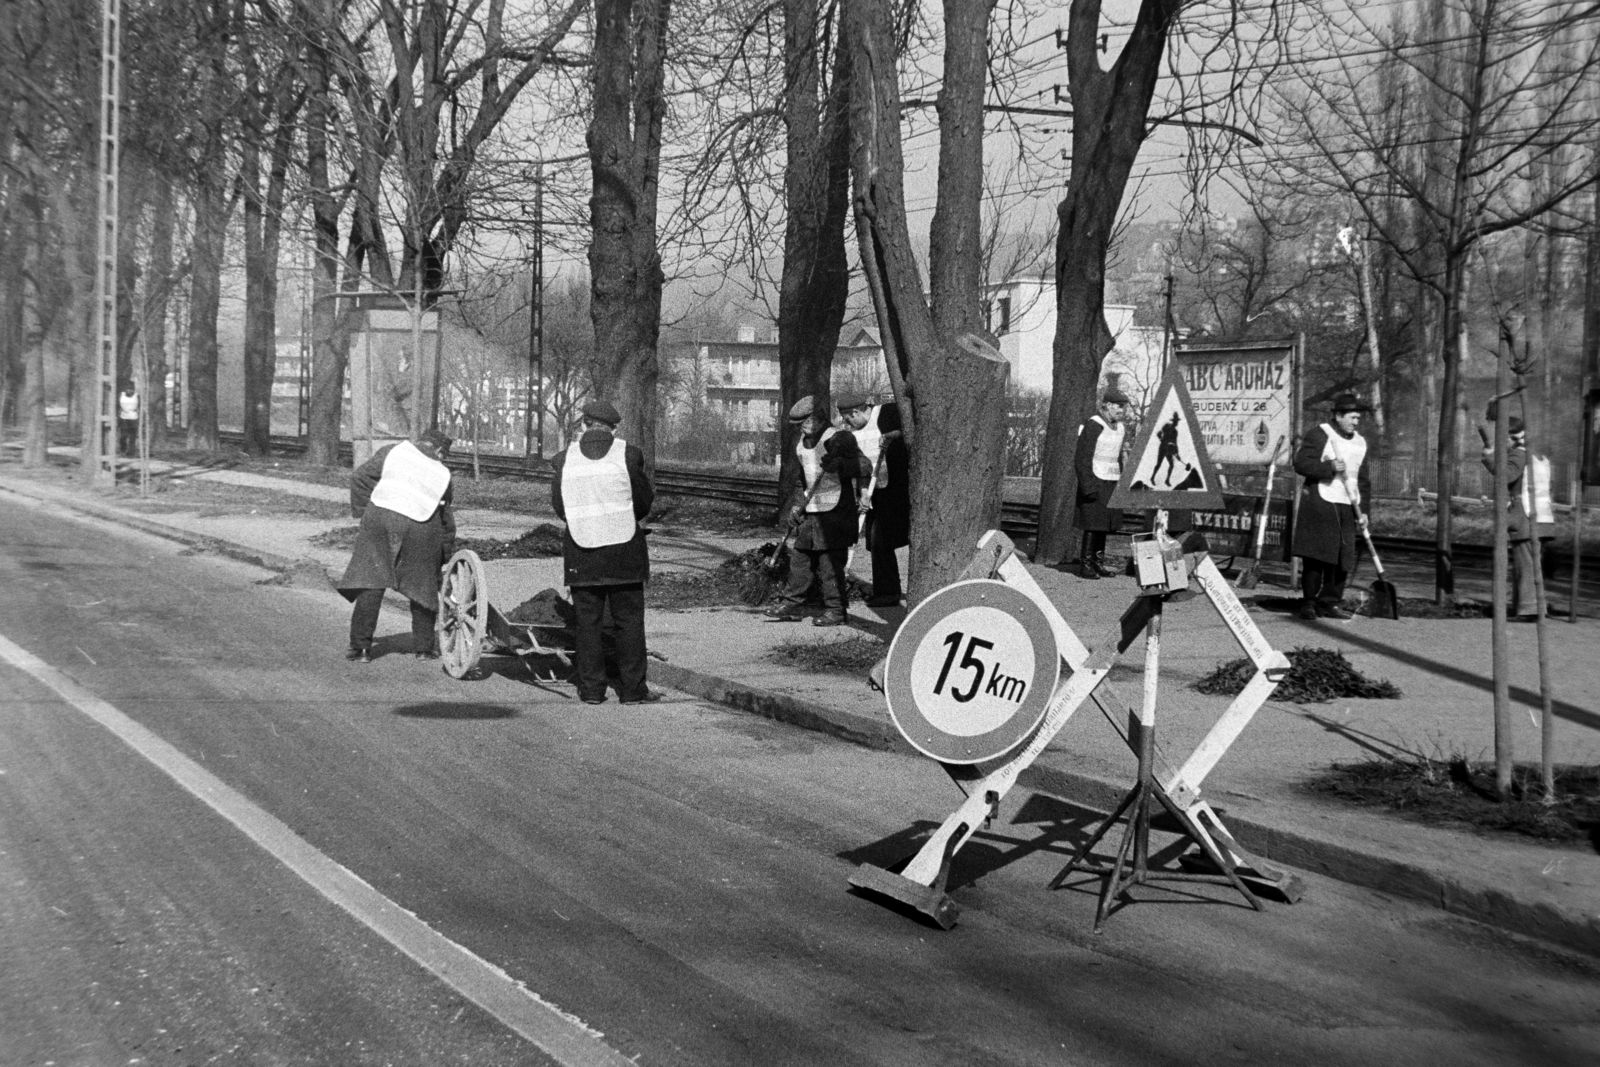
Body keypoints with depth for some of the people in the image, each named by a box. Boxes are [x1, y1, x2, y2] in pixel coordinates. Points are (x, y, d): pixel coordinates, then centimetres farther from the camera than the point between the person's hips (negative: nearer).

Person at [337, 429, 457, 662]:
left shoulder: (393, 452, 8)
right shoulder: (442, 475, 12)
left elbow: (360, 477, 4)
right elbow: (446, 518, 17)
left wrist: (362, 511, 13)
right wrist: (448, 554, 27)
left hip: (380, 517, 0)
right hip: (420, 529, 1)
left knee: (370, 583, 5)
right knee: (422, 587, 16)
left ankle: (361, 646, 2)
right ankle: (424, 647, 22)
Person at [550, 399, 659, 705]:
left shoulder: (564, 460, -3)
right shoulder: (628, 455, -7)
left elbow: (559, 507, 4)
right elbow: (644, 502, 0)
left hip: (581, 554, 1)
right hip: (624, 552, -1)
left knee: (587, 622, 8)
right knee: (629, 622, 5)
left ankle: (591, 689, 9)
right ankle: (632, 689, 5)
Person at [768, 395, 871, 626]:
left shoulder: (839, 439, -11)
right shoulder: (801, 443, 14)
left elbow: (865, 468, -17)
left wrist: (840, 464, -33)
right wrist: (796, 505, 17)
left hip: (836, 511, -8)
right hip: (811, 512, 8)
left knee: (831, 563, -7)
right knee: (800, 559, 10)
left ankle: (836, 610, 1)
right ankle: (790, 605, 18)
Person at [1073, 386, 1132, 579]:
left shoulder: (1120, 428, 13)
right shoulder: (1093, 426, -13)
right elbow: (1082, 458, -15)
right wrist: (1088, 486, -20)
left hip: (1111, 483, 8)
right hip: (1094, 482, -8)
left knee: (1106, 524, 8)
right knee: (1093, 524, -9)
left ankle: (1098, 562, 15)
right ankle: (1085, 564, -5)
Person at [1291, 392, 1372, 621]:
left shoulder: (1360, 443, 16)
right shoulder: (1319, 434, -2)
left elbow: (1363, 480, 20)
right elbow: (1301, 463, -10)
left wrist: (1363, 511, 11)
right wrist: (1330, 468, -20)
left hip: (1347, 507, 6)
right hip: (1319, 501, -6)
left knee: (1343, 558, 2)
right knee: (1315, 555, -8)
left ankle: (1330, 602, 9)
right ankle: (1308, 603, -2)